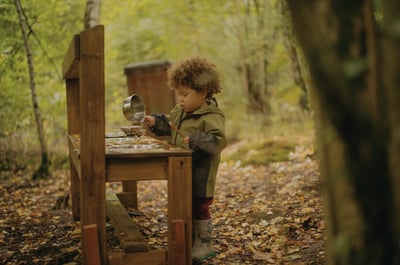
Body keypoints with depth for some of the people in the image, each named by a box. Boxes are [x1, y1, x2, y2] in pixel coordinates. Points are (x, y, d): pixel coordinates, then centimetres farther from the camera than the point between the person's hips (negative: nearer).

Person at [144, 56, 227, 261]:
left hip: (200, 176, -8)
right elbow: (169, 127, 24)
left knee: (199, 209, 4)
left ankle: (205, 245, 19)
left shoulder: (212, 117, -19)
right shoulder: (179, 111, 7)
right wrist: (155, 122, 8)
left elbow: (218, 140, -30)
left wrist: (196, 141, -39)